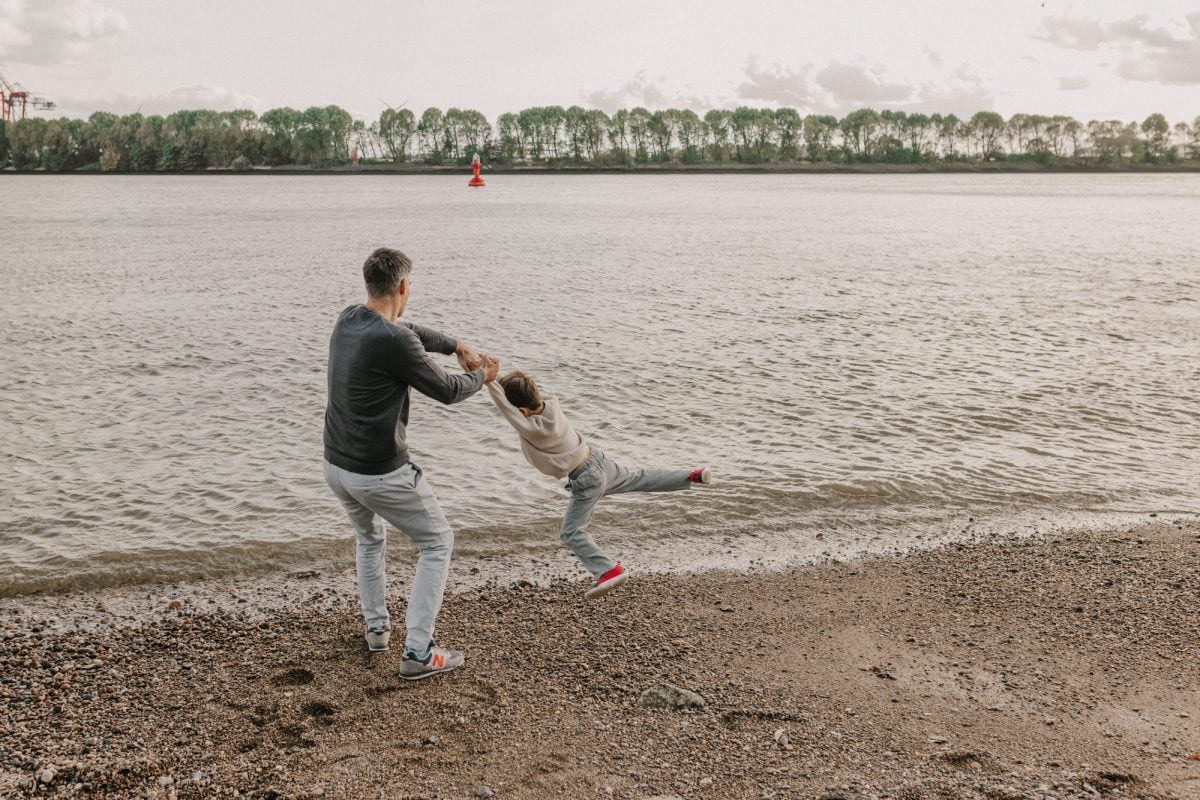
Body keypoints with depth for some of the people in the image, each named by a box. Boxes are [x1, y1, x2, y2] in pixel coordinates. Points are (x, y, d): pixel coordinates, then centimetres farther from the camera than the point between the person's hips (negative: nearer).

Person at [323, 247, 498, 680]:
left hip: (336, 466, 8)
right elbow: (446, 391, -11)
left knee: (369, 537, 34)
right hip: (382, 475, -8)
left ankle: (376, 628, 41)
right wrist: (481, 376, 8)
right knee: (437, 543, 10)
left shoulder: (348, 321, 2)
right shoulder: (393, 341, -24)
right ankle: (418, 652, 7)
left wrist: (455, 345, 26)